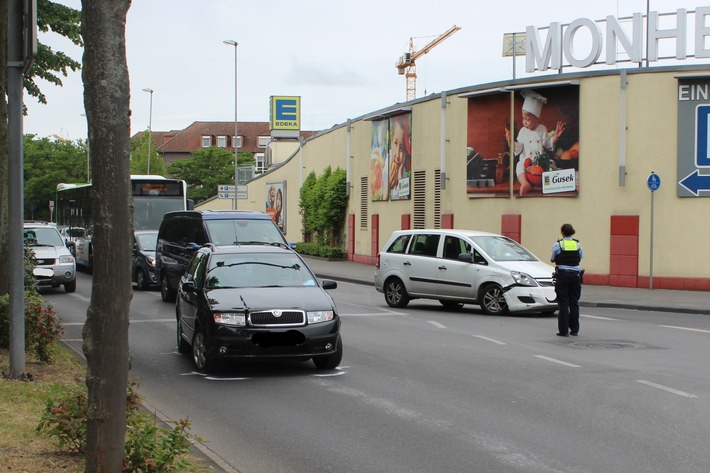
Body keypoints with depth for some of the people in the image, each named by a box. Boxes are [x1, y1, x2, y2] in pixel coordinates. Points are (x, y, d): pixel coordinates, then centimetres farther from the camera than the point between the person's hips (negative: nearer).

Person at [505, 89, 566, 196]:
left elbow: (549, 145, 13)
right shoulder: (523, 131, 6)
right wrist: (510, 141, -15)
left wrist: (555, 136, -1)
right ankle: (525, 183, -53)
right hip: (526, 160, -2)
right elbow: (518, 149, 2)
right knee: (520, 166, -32)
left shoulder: (542, 129, 7)